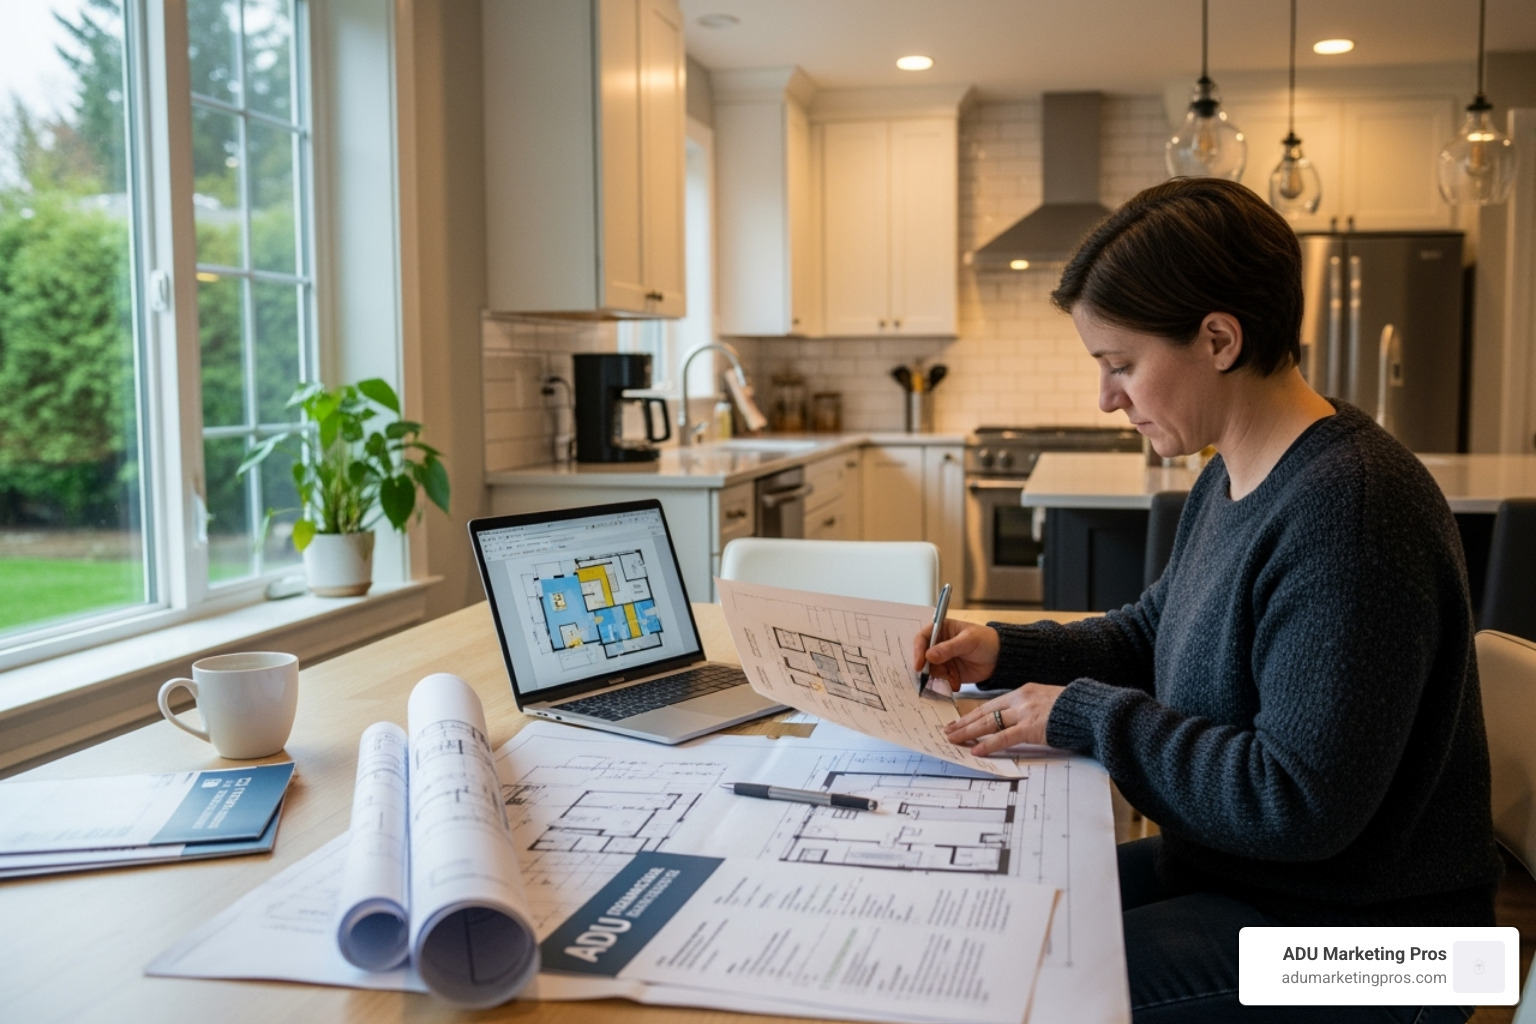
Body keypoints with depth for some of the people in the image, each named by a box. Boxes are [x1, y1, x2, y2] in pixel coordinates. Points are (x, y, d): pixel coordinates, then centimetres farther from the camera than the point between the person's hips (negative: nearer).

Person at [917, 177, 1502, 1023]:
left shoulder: (1346, 509, -27)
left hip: (1351, 940, -9)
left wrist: (1084, 713, -20)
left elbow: (1298, 805, -27)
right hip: (1227, 872, 9)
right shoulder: (1231, 479, 4)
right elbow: (1150, 633, 19)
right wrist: (1005, 652, 3)